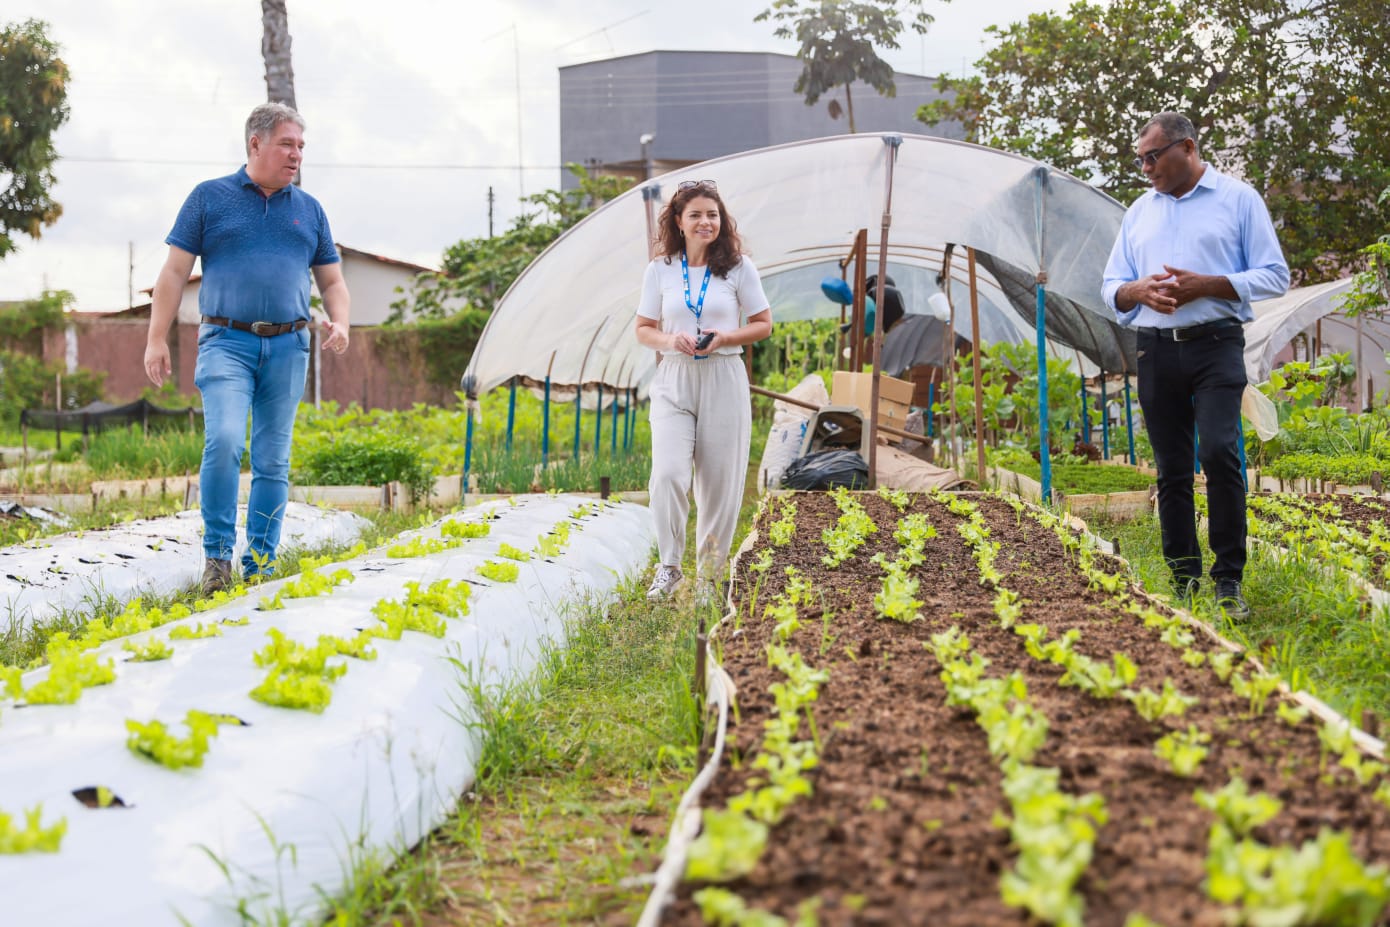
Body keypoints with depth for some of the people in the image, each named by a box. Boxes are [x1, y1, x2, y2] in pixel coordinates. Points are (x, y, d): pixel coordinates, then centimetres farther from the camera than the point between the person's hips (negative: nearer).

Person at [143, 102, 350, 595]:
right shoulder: (209, 198, 5)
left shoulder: (309, 210, 14)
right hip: (227, 341, -3)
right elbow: (175, 272, 4)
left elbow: (332, 280, 19)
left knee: (273, 461, 4)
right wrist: (157, 339, -2)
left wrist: (340, 323, -2)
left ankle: (260, 562, 12)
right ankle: (217, 554, -9)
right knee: (224, 442, -21)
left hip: (287, 347, 3)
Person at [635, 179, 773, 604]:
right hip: (674, 381, 0)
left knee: (719, 482, 3)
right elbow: (644, 329, 10)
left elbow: (763, 324, 6)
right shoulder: (660, 270, 4)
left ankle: (708, 575, 16)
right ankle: (668, 566, -6)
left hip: (722, 381, 0)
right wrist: (670, 340, -12)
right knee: (668, 473, -18)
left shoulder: (738, 267, 1)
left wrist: (724, 338, -12)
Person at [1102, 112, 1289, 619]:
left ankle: (1229, 581, -12)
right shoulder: (1140, 212, 17)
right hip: (1157, 350, 5)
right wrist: (1140, 290, -6)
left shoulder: (1237, 198, 3)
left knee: (1219, 454, -18)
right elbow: (1111, 288, 18)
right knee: (1172, 470, 4)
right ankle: (1183, 581, 10)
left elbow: (1274, 276, -1)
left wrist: (1204, 285, -13)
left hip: (1214, 345, -4)